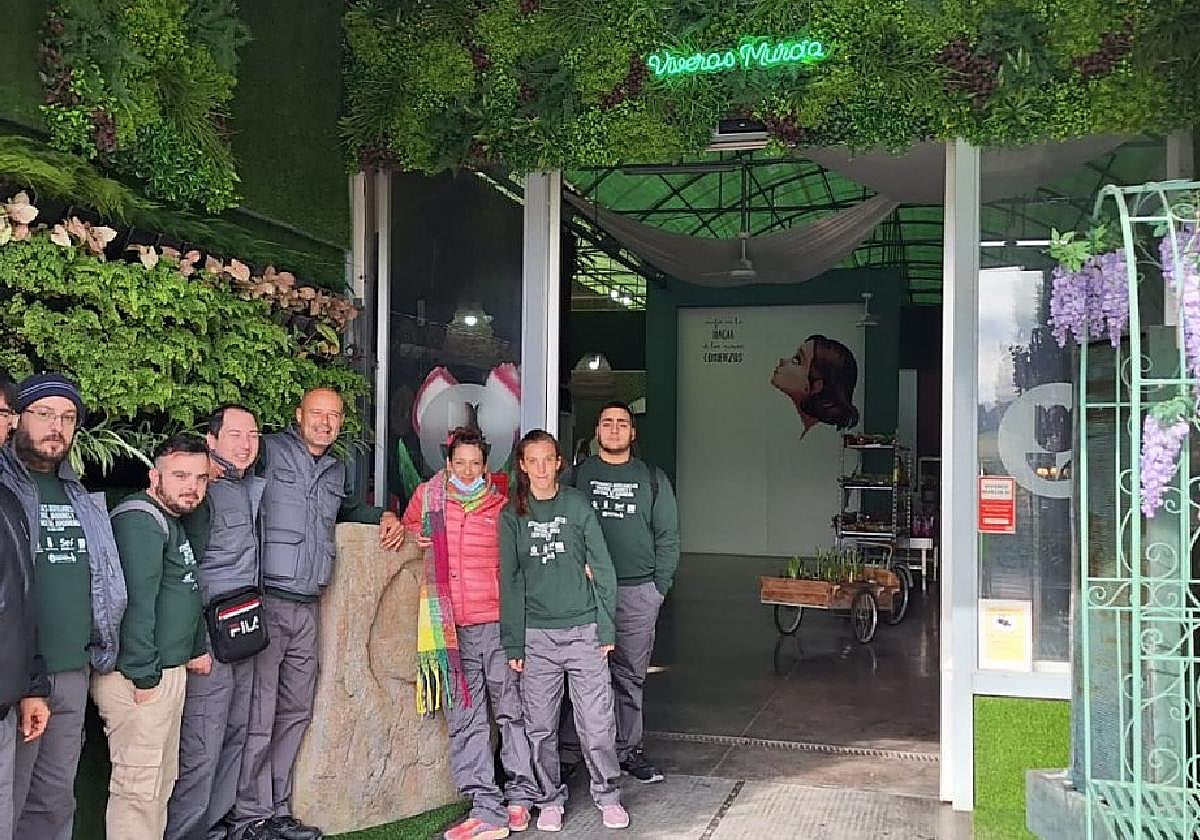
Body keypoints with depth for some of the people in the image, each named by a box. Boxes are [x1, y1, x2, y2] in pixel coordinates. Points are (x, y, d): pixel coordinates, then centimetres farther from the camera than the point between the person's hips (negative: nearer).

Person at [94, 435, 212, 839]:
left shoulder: (173, 522, 17)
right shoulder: (140, 519, -16)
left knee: (162, 781, 17)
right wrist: (143, 676, -22)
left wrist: (197, 648, 20)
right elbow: (136, 601, -23)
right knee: (139, 786, -5)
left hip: (168, 671, 10)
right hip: (137, 679, -10)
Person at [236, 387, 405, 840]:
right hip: (264, 600, -7)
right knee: (258, 715, -5)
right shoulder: (270, 451, -4)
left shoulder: (336, 470, 18)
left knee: (296, 712, 12)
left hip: (306, 607, 7)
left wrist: (382, 516, 23)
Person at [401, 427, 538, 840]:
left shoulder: (500, 505, 1)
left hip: (498, 623, -2)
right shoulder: (427, 497, 7)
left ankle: (521, 796, 16)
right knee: (465, 719, 3)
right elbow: (410, 526, 27)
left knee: (511, 709, 4)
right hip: (454, 628, 2)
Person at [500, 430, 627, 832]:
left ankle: (607, 795, 20)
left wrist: (606, 628, -2)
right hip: (536, 636, 1)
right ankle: (550, 799, 24)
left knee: (597, 724, 1)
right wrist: (513, 644, -1)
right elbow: (509, 581, 3)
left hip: (583, 631, -1)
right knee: (540, 727, 7)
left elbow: (602, 568, 3)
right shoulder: (512, 515, 4)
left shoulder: (578, 504, 2)